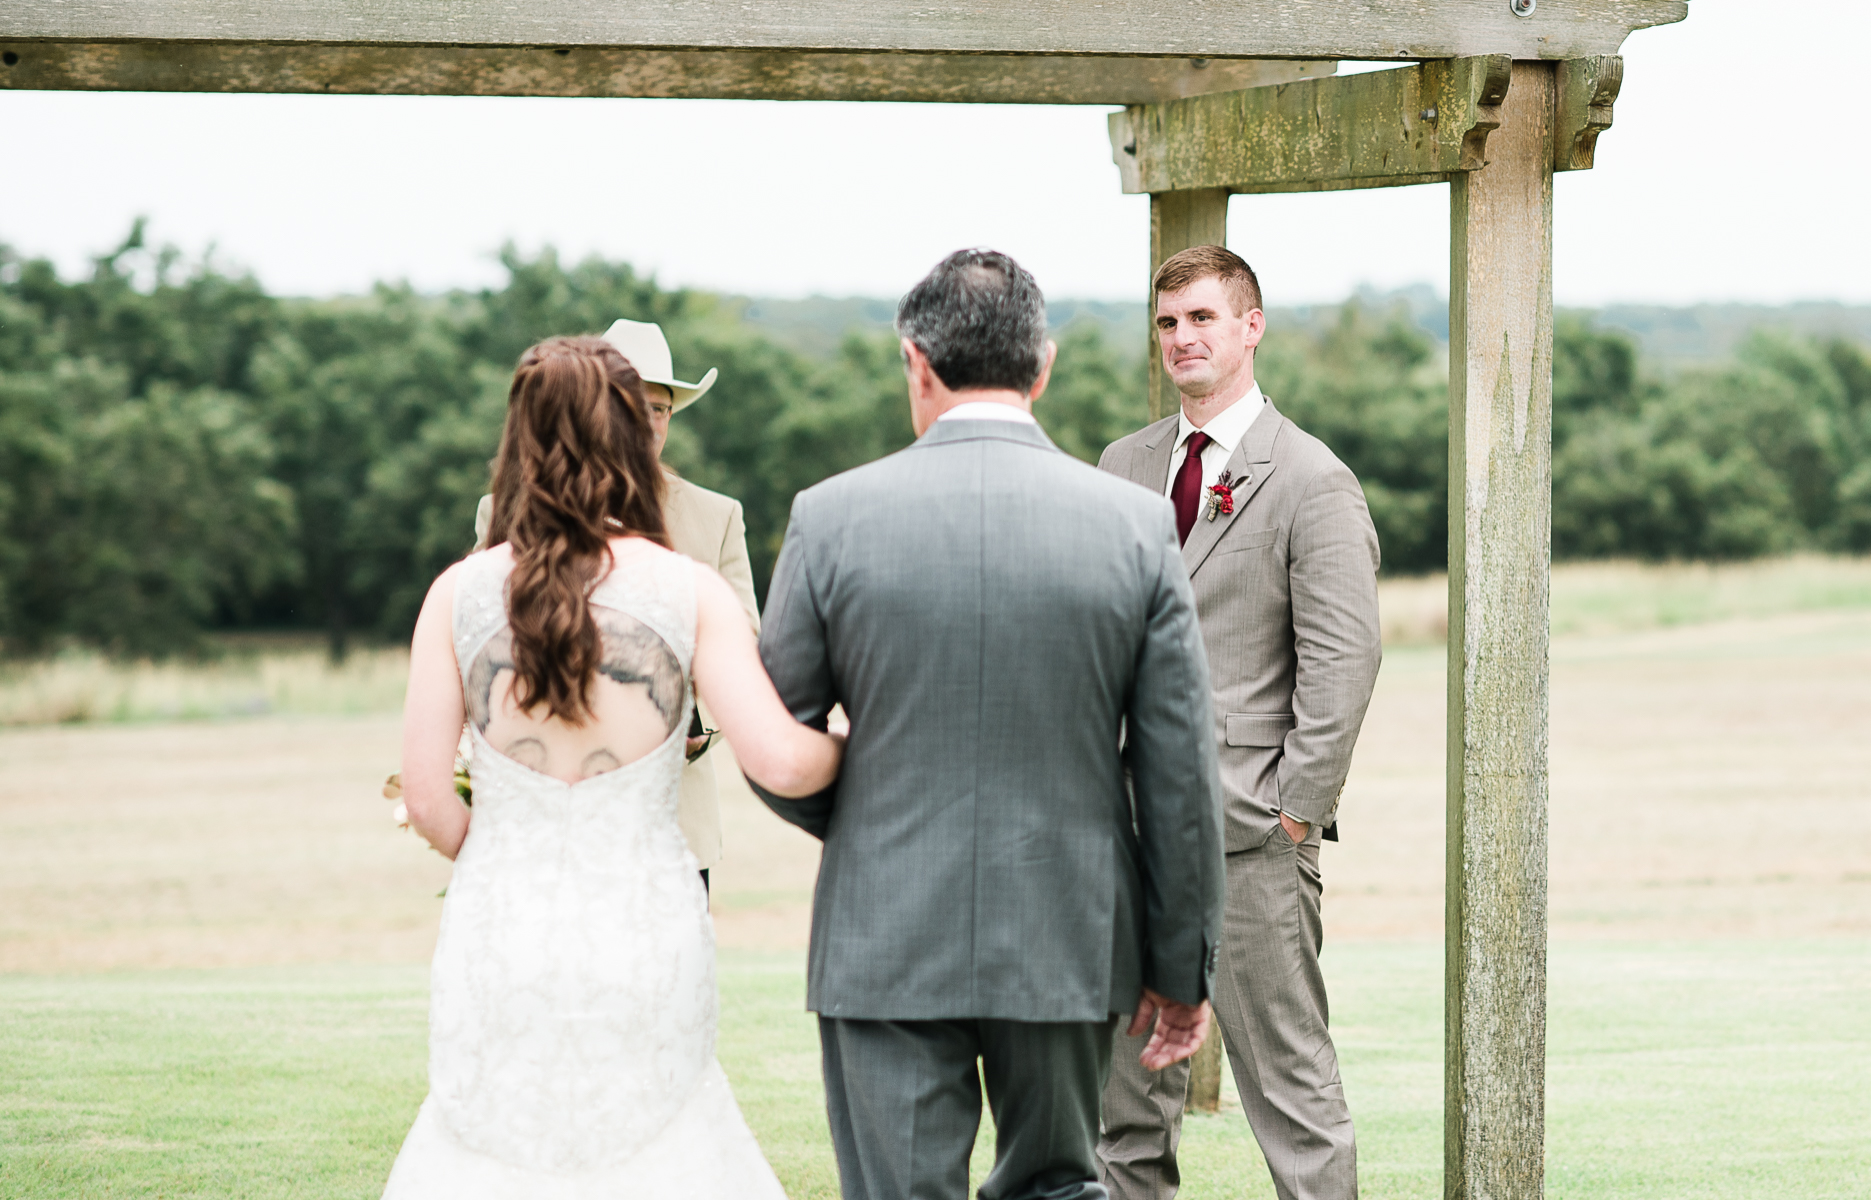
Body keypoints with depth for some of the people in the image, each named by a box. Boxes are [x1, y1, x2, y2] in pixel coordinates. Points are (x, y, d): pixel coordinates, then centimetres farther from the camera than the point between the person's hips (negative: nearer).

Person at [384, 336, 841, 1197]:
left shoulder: (459, 594, -1)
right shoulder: (689, 593, -4)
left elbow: (428, 800, -2)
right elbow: (780, 762, -11)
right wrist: (857, 747, 10)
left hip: (500, 933, 1)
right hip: (645, 926, -1)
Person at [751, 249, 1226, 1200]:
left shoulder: (834, 517, -6)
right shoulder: (1135, 526, -4)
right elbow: (1180, 773, -2)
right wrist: (1182, 967, 7)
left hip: (887, 944, -1)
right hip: (1067, 942, 2)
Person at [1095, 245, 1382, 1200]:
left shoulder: (1313, 483, -6)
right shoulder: (1124, 467, 13)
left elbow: (1342, 662, -9)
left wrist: (1296, 809, -12)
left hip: (1250, 834, -6)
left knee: (1288, 1077, -4)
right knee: (1123, 1088, 10)